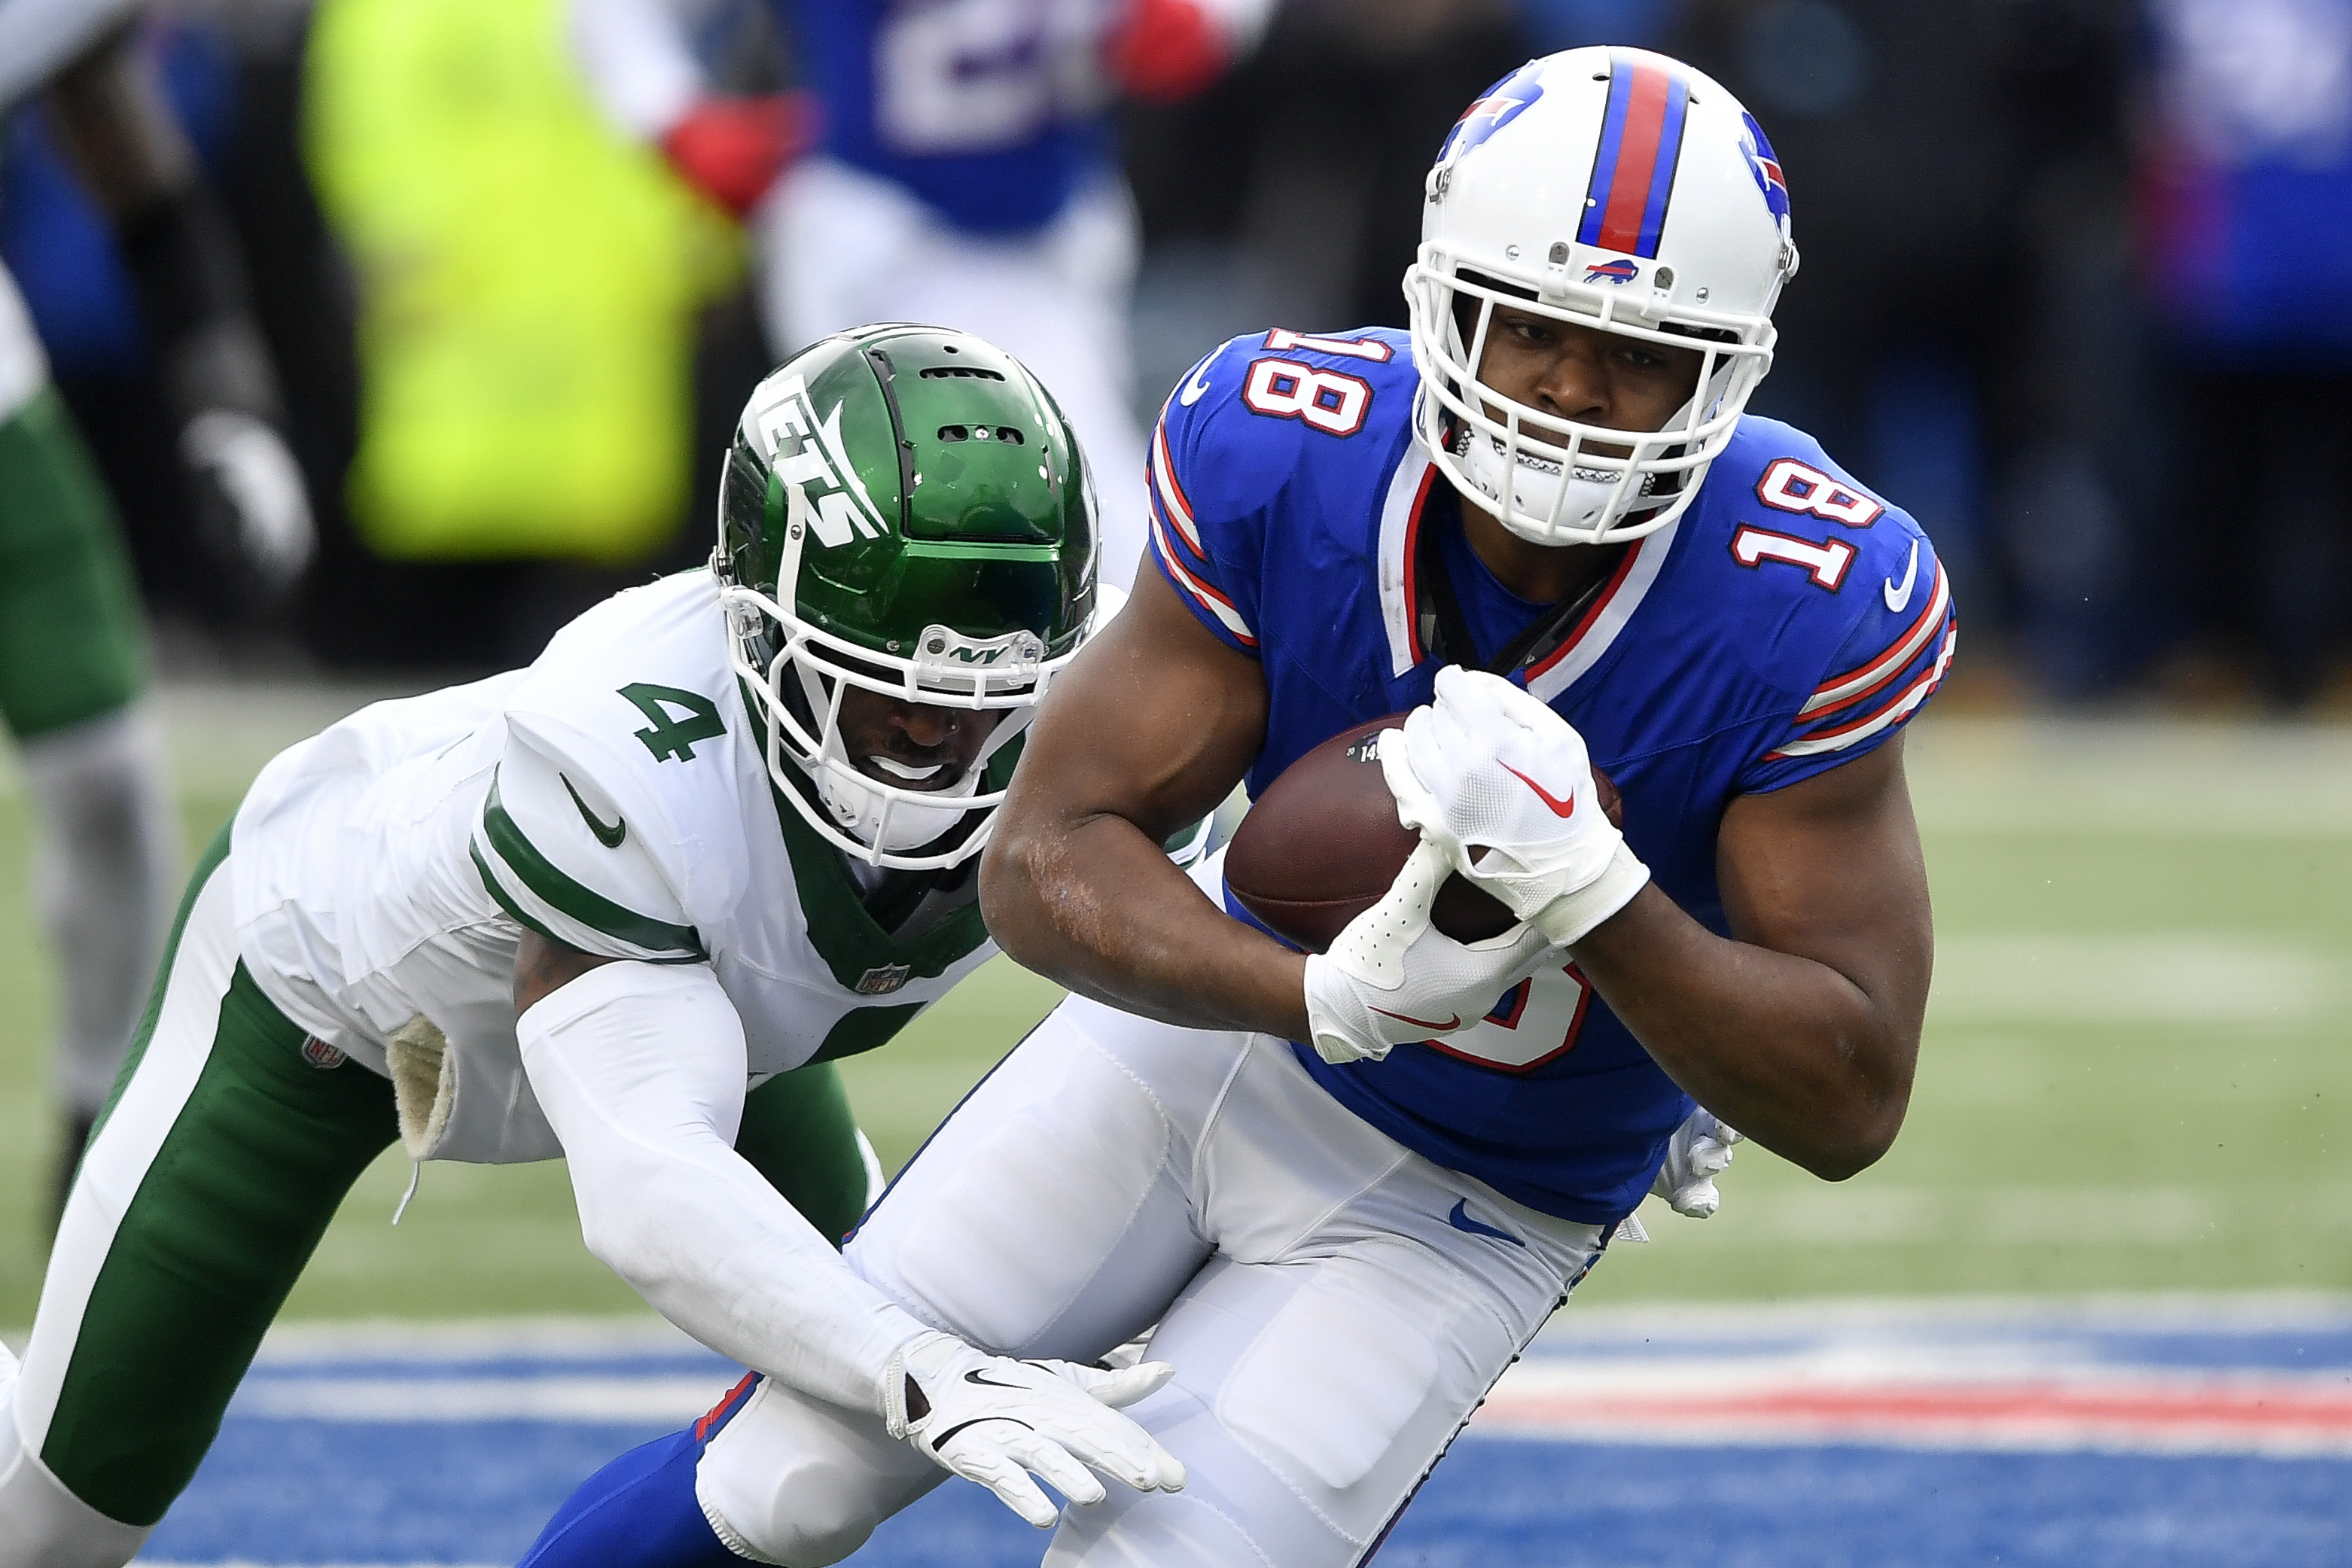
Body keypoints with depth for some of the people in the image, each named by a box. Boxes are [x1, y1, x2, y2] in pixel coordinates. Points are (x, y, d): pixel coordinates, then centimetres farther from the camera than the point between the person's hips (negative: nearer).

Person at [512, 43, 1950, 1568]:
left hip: (1457, 1213, -2)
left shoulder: (1806, 611, -31)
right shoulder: (1284, 462, -25)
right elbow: (1048, 862, -24)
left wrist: (1583, 881, -44)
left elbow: (1852, 1100, -28)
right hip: (1223, 1017, 2)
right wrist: (1330, 996, -43)